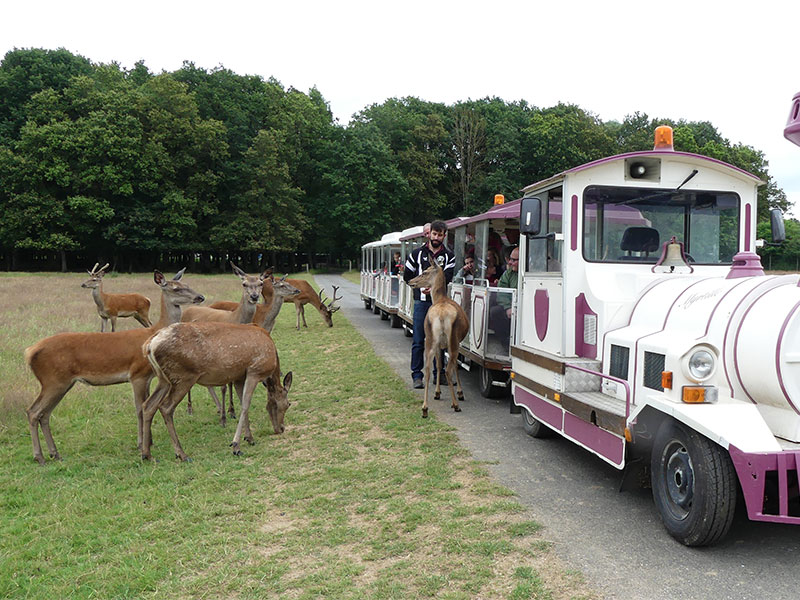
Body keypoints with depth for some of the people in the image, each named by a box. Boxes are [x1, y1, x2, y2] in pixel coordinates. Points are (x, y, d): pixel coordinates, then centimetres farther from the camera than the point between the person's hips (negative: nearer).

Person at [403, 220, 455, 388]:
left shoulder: (449, 256, 7)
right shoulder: (417, 254, 7)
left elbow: (447, 278, -5)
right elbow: (407, 276, 12)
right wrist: (422, 287, 5)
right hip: (421, 301, -1)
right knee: (418, 341, -1)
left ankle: (439, 374, 16)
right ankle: (417, 375, 4)